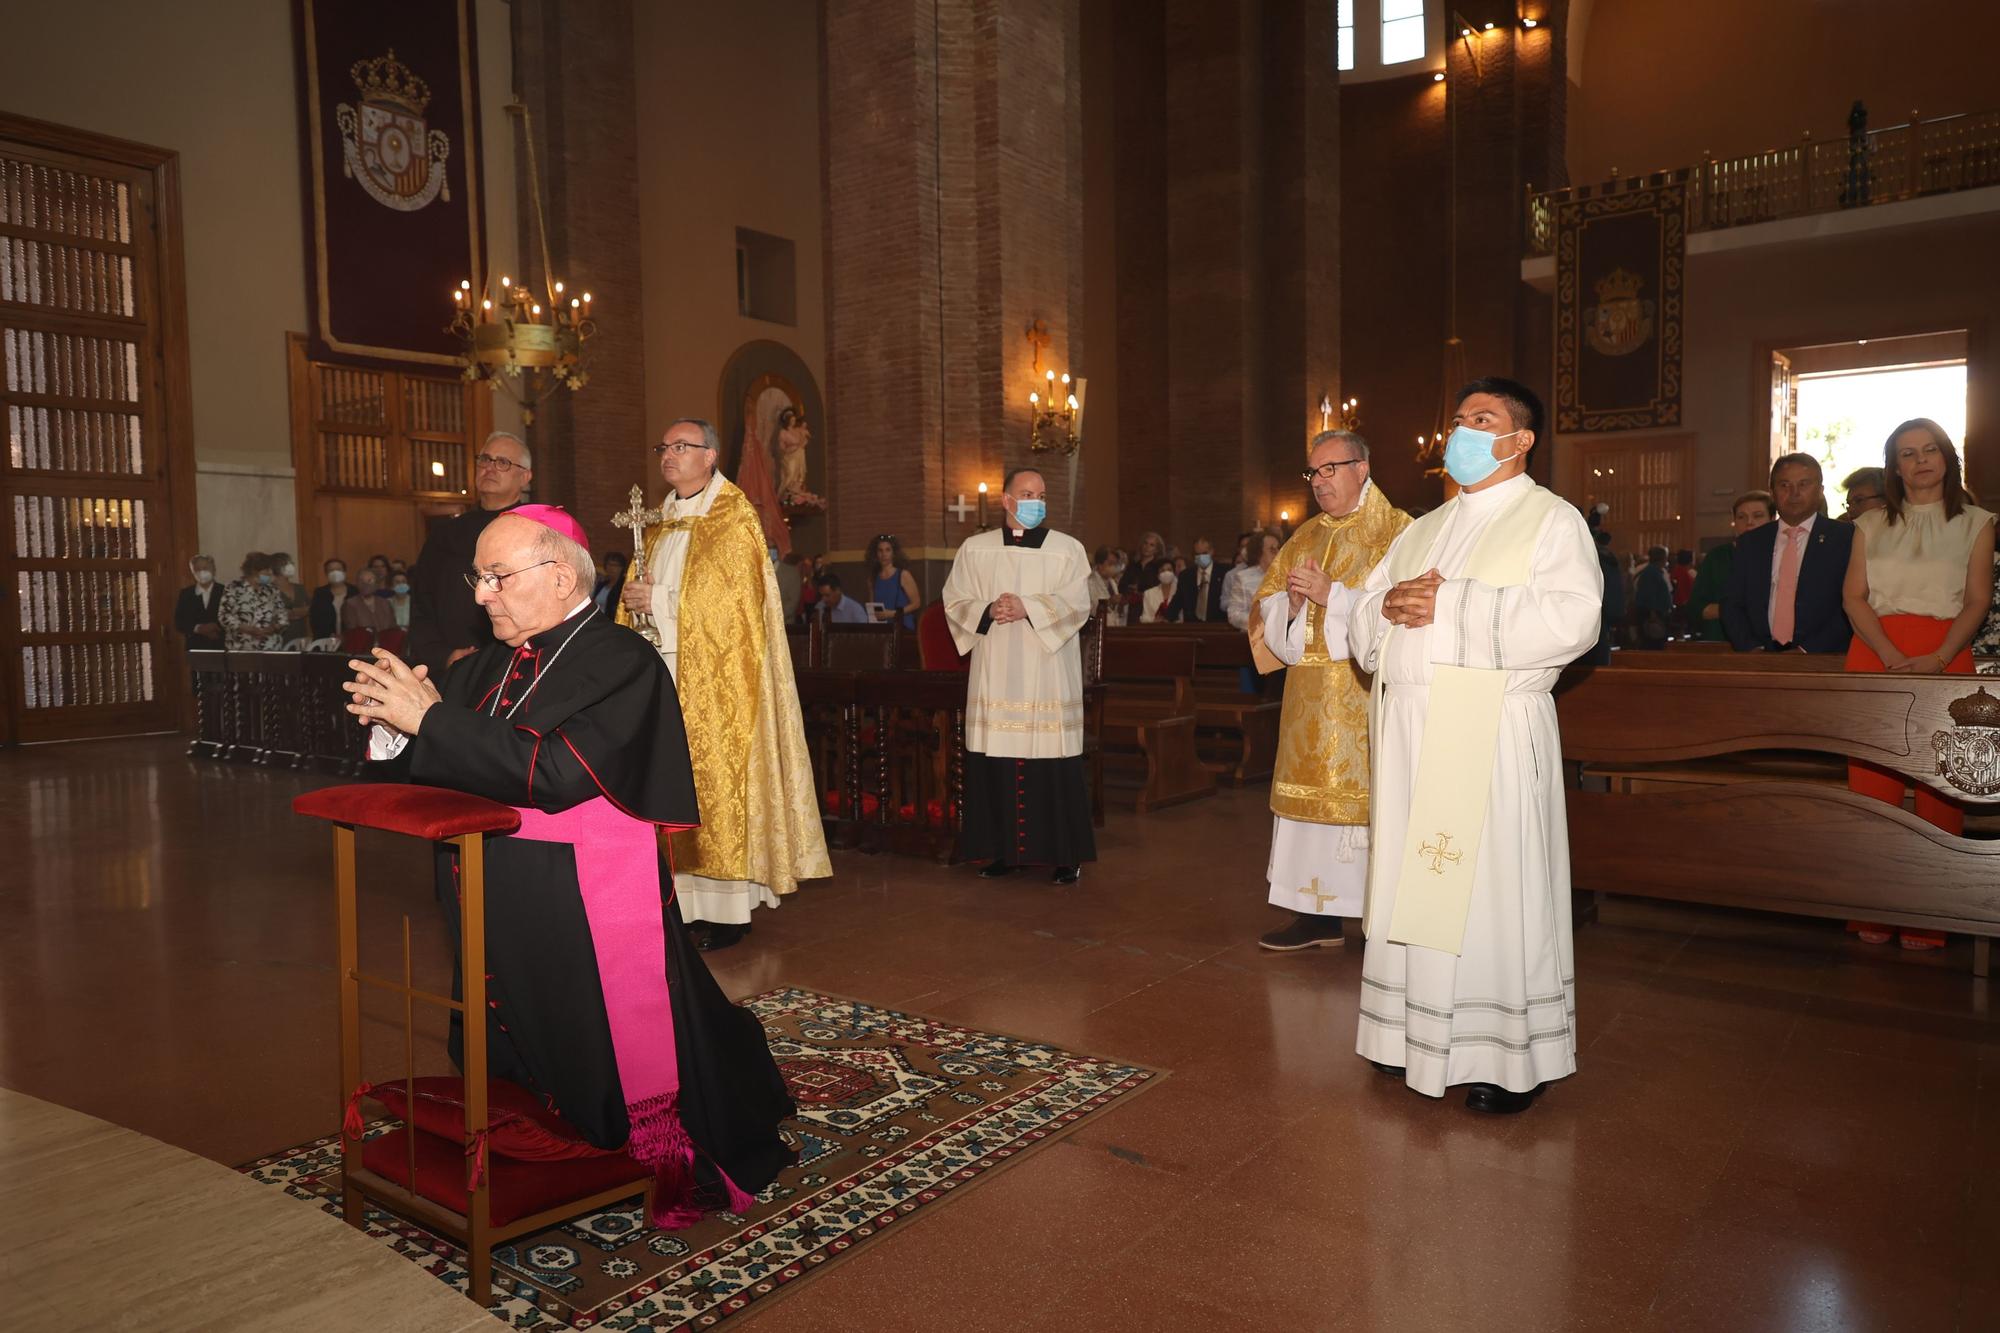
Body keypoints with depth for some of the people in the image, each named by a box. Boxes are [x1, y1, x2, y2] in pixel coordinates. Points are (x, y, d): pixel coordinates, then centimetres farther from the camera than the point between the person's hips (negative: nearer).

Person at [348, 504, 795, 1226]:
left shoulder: (622, 664, -13)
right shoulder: (482, 670, 9)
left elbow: (555, 772, -26)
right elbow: (412, 782, 12)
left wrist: (430, 718, -21)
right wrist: (391, 724, -9)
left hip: (592, 924, -7)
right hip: (499, 925, 7)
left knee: (620, 1077, 2)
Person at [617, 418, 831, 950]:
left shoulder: (734, 518, -3)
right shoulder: (659, 522, 18)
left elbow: (731, 597, -14)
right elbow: (638, 594, 21)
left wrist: (660, 599, -14)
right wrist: (633, 600, -2)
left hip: (712, 678, -7)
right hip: (661, 670, 7)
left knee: (714, 776, -7)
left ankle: (728, 908, -1)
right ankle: (686, 899, 8)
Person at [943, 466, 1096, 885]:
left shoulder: (1068, 549, 5)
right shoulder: (975, 549, 10)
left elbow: (1077, 603, -5)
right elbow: (955, 601, 7)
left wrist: (1027, 607, -17)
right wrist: (988, 611, -12)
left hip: (1048, 674, -2)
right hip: (994, 674, 2)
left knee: (1054, 765, -3)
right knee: (995, 764, 1)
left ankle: (1065, 855, 7)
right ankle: (1003, 850, 13)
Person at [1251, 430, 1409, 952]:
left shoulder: (1395, 531, -3)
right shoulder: (1304, 537, 17)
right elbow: (1266, 604, 16)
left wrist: (1332, 594, -17)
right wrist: (1291, 601, -5)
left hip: (1367, 694, -6)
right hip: (1310, 701, 6)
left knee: (1367, 797, -8)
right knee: (1314, 794, 7)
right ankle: (1320, 914, 15)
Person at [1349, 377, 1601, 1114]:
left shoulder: (1551, 520, 0)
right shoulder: (1423, 529, 20)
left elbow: (1571, 618, -17)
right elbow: (1363, 617, 16)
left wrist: (1452, 605, -18)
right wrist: (1388, 606, -8)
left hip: (1491, 734, -6)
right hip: (1409, 733, 6)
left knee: (1492, 894, -3)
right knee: (1414, 886, 10)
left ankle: (1510, 1058, 9)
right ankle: (1418, 1033, 21)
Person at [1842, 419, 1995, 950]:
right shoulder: (1871, 525, 13)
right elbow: (1854, 596, 4)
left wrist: (1938, 658, -14)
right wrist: (1892, 657, -11)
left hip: (1944, 657, -1)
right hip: (1875, 655, 1)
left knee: (1941, 785, -5)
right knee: (1872, 781, -3)